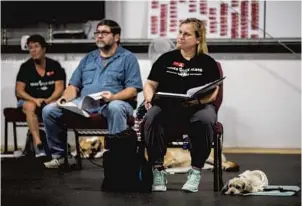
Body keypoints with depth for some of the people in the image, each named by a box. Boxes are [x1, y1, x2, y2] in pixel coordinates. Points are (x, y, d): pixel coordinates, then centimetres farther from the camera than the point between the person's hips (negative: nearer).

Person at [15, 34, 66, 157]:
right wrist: (34, 100, -23)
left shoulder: (55, 66, 0)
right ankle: (38, 144, -47)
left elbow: (59, 88, -6)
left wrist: (48, 100, -24)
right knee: (30, 106, -36)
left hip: (50, 100, 0)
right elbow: (19, 91, -5)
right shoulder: (25, 67, -1)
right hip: (30, 100, 0)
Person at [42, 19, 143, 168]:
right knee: (49, 110, -12)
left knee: (115, 108, -41)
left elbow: (133, 90, -4)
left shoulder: (127, 58, 7)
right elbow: (74, 85, 20)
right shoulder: (88, 58, 23)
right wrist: (65, 98, -3)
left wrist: (113, 97, -23)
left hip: (114, 102, -5)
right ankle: (59, 154, -2)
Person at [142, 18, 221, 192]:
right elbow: (150, 84, 13)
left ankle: (196, 171, -23)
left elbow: (213, 92, 2)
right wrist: (149, 100, -9)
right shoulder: (166, 59, 15)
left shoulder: (207, 62, 10)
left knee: (205, 120, -37)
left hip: (199, 107, -1)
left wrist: (198, 100, -19)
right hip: (167, 106, 1)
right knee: (151, 119, -33)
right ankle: (158, 170, -23)